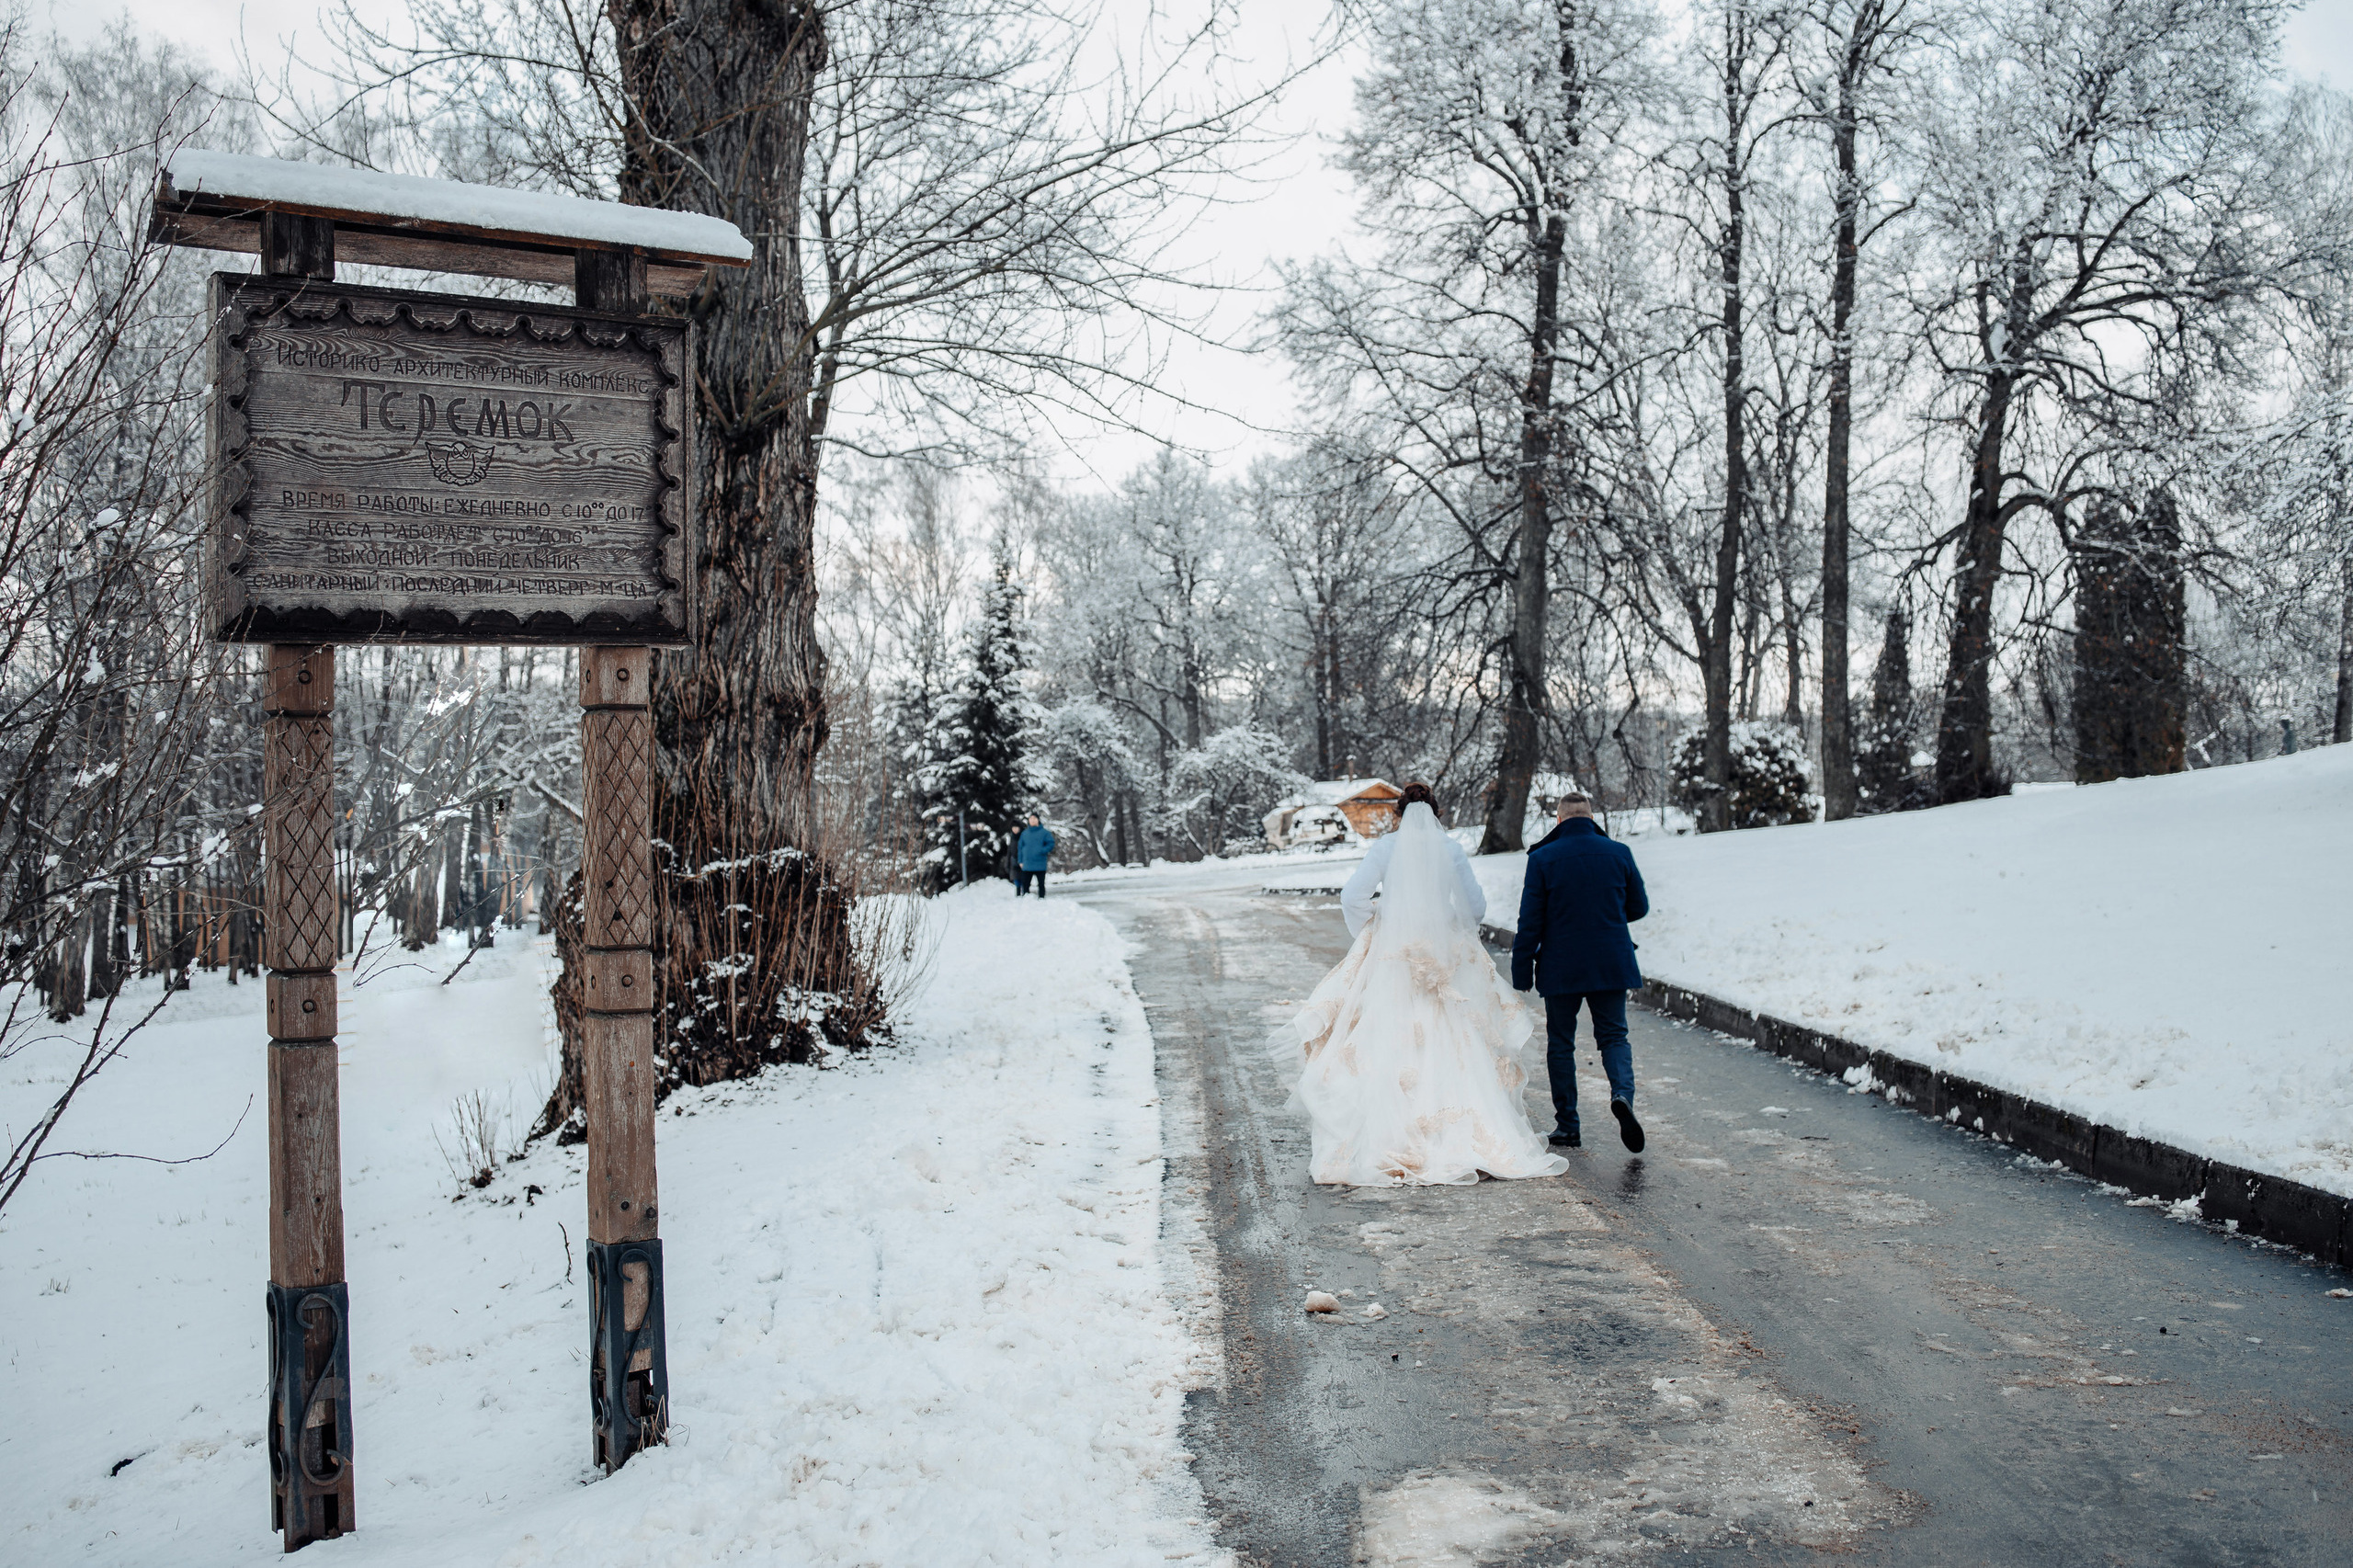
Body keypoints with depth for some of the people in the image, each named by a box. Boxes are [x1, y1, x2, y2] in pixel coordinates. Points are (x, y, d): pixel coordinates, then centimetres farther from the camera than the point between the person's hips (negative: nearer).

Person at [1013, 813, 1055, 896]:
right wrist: (1020, 861, 4)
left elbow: (1051, 844, -4)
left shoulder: (1044, 832, -2)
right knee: (1025, 884, 6)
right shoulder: (1025, 833, 9)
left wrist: (1042, 851, -16)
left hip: (1040, 865, -3)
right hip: (1026, 865, 3)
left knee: (1041, 884, 3)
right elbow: (1020, 847, 11)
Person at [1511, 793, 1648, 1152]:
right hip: (1612, 967, 2)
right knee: (1613, 1035, 11)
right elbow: (1639, 907, 9)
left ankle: (1567, 1125, 10)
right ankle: (1622, 1094, -17)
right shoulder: (1619, 853, 1)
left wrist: (1521, 975, -1)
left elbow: (1530, 922, -7)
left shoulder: (1542, 859, -7)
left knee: (1560, 1042, 10)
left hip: (1561, 968, -2)